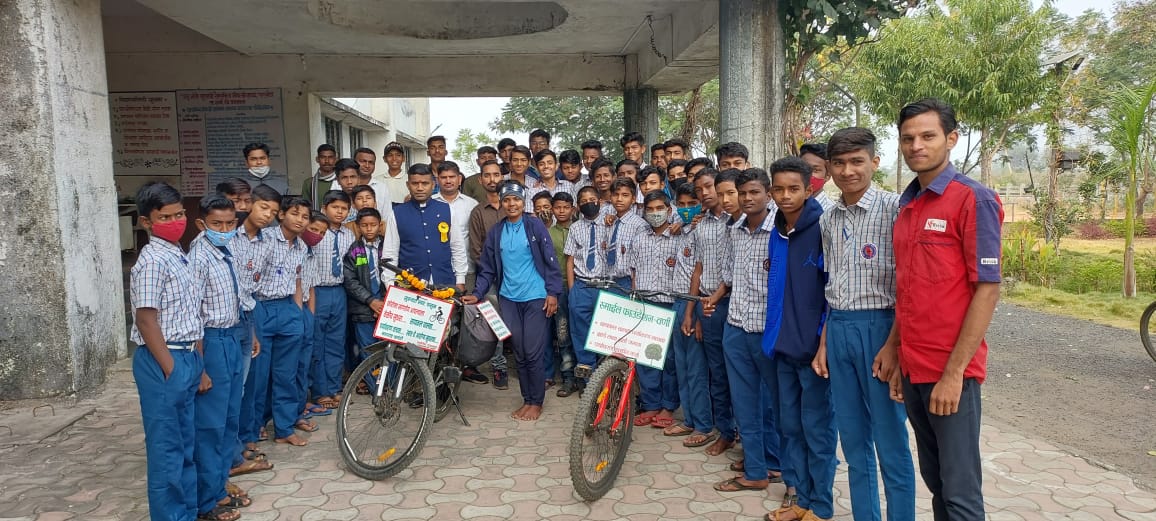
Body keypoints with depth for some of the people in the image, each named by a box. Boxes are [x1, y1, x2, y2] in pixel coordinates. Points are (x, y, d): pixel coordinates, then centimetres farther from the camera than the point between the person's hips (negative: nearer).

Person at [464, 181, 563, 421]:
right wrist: (477, 294, -1)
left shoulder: (535, 226, -2)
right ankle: (527, 399, 22)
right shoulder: (495, 232, 7)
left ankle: (536, 402, 11)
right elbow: (487, 268, 11)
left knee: (533, 353, -3)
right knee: (519, 353, 9)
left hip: (535, 298, -4)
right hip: (508, 299, 4)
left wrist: (553, 292, -9)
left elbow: (550, 261, -3)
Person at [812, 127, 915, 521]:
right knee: (853, 439, 14)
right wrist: (824, 342, 11)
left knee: (890, 443, 3)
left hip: (879, 328, -6)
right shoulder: (828, 221, 10)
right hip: (838, 331, 6)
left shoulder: (893, 208, -8)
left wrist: (893, 345, -16)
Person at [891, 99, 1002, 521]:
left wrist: (954, 372, -16)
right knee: (934, 481, 16)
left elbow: (988, 289, -13)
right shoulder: (906, 204, 11)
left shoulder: (973, 199, -9)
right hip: (913, 368, 7)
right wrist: (901, 362, 11)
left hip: (951, 371, -6)